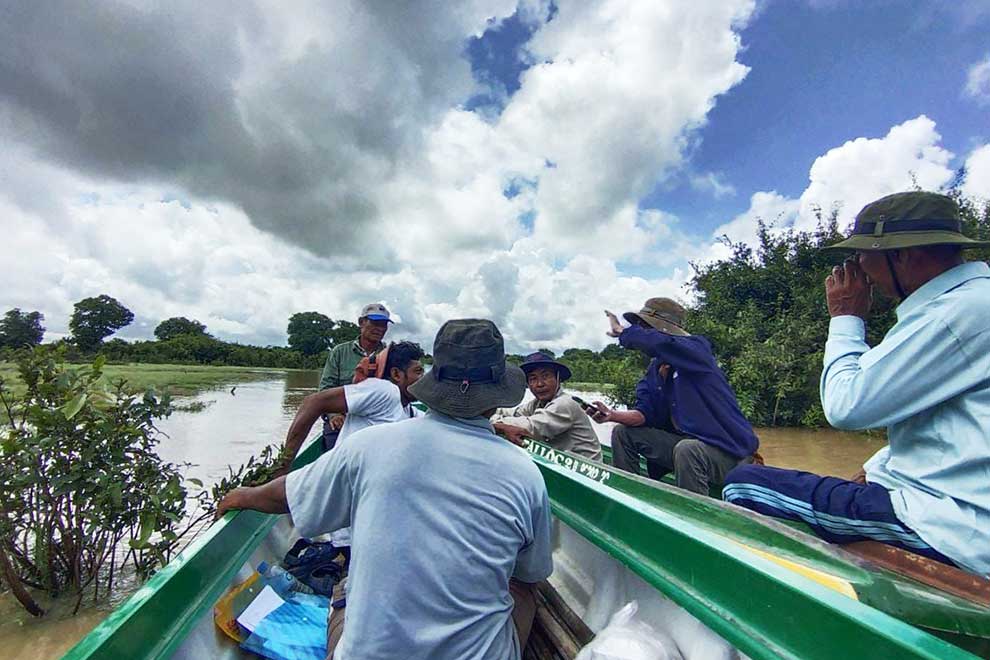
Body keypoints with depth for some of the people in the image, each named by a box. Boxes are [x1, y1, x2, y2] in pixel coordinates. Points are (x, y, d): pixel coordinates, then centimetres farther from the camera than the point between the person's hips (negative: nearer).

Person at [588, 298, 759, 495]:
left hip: (729, 451, -7)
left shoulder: (696, 348, -17)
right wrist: (613, 415, -23)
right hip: (685, 441, 7)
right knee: (623, 433, 1)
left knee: (687, 450, -38)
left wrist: (621, 331, -19)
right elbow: (645, 414, -3)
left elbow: (657, 342, -38)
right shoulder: (653, 370, 4)